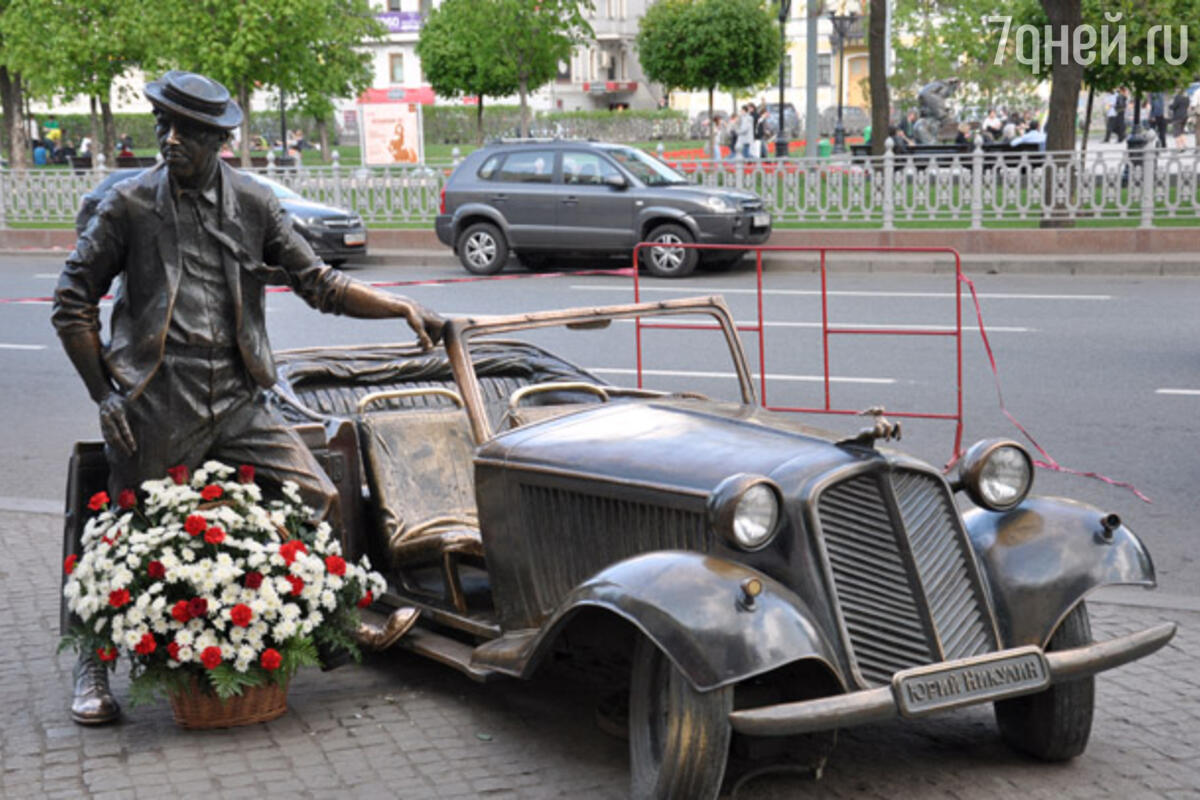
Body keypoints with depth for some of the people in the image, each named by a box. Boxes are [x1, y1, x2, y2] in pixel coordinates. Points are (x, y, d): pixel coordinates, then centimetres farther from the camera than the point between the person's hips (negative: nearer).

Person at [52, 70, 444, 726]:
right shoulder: (130, 204, 1)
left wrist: (404, 308, -2)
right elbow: (73, 303, 6)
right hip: (157, 409, -2)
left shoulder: (253, 204, 8)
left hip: (236, 401, 3)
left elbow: (319, 284, 9)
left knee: (321, 501, -4)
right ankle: (93, 670, 25)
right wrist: (104, 393, -1)